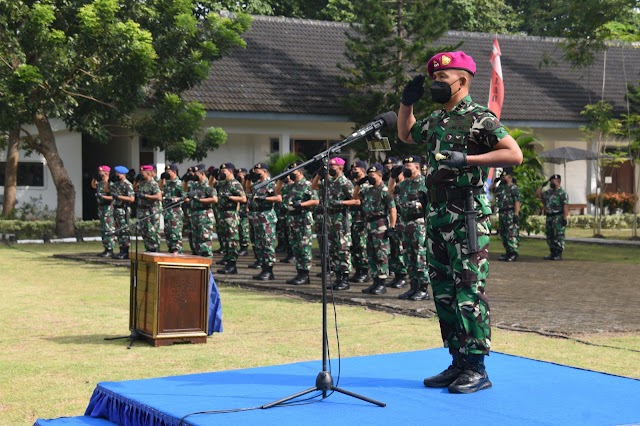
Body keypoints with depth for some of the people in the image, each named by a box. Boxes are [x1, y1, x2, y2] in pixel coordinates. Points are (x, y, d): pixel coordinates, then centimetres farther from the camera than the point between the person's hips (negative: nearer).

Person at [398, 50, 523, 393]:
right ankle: (459, 362, 19)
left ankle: (476, 368, -2)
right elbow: (406, 134, 36)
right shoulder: (435, 121, 17)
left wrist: (467, 159, -23)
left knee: (468, 292, -8)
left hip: (467, 215, -9)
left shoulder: (479, 118, -8)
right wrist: (407, 101, 20)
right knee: (443, 293, 10)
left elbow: (514, 154, -16)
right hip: (437, 215, 9)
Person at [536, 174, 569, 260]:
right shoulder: (548, 193, 16)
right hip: (549, 217, 8)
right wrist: (543, 186, 11)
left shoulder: (562, 193, -6)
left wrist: (565, 218, -19)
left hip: (558, 217, -8)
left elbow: (565, 206, -13)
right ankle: (552, 254, 17)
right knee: (549, 236, 10)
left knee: (558, 236, -6)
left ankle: (559, 255, -4)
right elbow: (537, 194, 19)